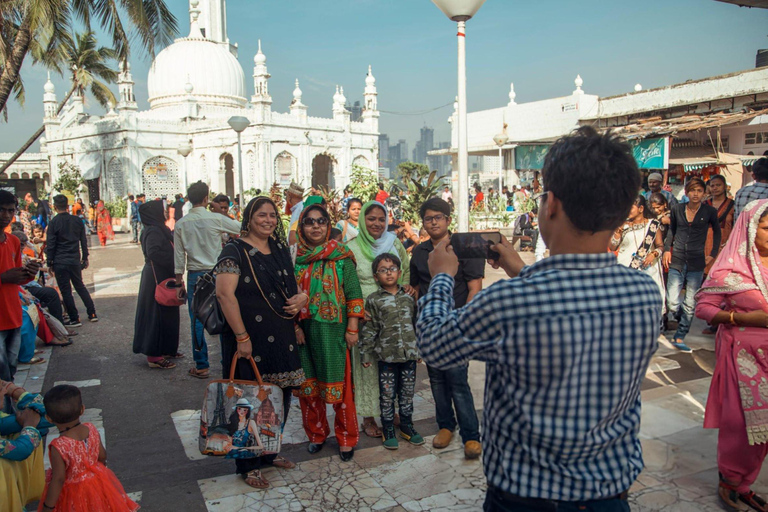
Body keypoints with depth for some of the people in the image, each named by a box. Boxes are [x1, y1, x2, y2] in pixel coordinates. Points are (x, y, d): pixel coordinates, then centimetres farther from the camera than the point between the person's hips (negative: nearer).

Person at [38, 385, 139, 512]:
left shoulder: (58, 447, -31)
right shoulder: (91, 430, -16)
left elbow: (58, 480, -24)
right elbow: (102, 456, -2)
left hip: (73, 494, -4)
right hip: (96, 484, 5)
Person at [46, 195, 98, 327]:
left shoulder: (53, 223, -9)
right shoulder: (77, 220, 3)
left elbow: (51, 245, -8)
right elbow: (83, 241, 8)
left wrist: (49, 263, -1)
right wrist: (85, 258, 16)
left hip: (60, 262, -4)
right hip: (75, 260, 5)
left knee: (66, 291, 3)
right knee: (80, 286, 18)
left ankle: (74, 319, 6)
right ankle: (92, 314, 16)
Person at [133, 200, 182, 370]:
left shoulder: (159, 229, 14)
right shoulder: (153, 231, -16)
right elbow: (153, 252, -29)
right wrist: (173, 261, -21)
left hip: (164, 277, 10)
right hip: (158, 278, -10)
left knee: (167, 313, 16)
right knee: (157, 314, -4)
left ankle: (165, 349, 28)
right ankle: (154, 356, 3)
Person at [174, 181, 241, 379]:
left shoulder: (181, 224, 0)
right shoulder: (216, 219, -7)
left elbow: (179, 256, 3)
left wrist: (179, 282, 10)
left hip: (195, 275, 1)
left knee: (197, 321, 7)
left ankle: (201, 366, 11)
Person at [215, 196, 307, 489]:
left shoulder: (280, 249, 12)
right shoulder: (235, 251, -9)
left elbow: (291, 285, 24)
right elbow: (225, 293, -19)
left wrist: (301, 296, -1)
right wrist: (241, 337, -22)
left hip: (282, 338, 7)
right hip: (251, 340, -7)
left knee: (281, 396, 14)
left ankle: (270, 452, 33)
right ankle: (249, 465, 19)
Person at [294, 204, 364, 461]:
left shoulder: (341, 255, -2)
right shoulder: (294, 257, 5)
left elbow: (354, 293, -3)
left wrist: (352, 328, -7)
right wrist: (294, 327, 0)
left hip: (333, 331, -3)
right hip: (304, 331, 3)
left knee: (339, 384, 2)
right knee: (308, 384, 10)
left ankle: (346, 439, 19)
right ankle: (316, 433, 30)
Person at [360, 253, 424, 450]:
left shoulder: (408, 297, 7)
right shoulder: (373, 300, -2)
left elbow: (416, 323, 15)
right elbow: (368, 329, -2)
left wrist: (419, 349, 15)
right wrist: (366, 354, -4)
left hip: (409, 354, 3)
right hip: (386, 355, -3)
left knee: (407, 393, 13)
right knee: (387, 395, 5)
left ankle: (406, 426, 28)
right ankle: (388, 430, 19)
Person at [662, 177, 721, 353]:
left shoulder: (709, 211, 0)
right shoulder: (677, 209, 3)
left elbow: (717, 231, 15)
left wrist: (713, 254, 8)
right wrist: (667, 249, 5)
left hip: (697, 263, -1)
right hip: (677, 260, 1)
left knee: (690, 304, 1)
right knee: (672, 303, -6)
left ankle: (679, 338, 12)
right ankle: (682, 318, 27)